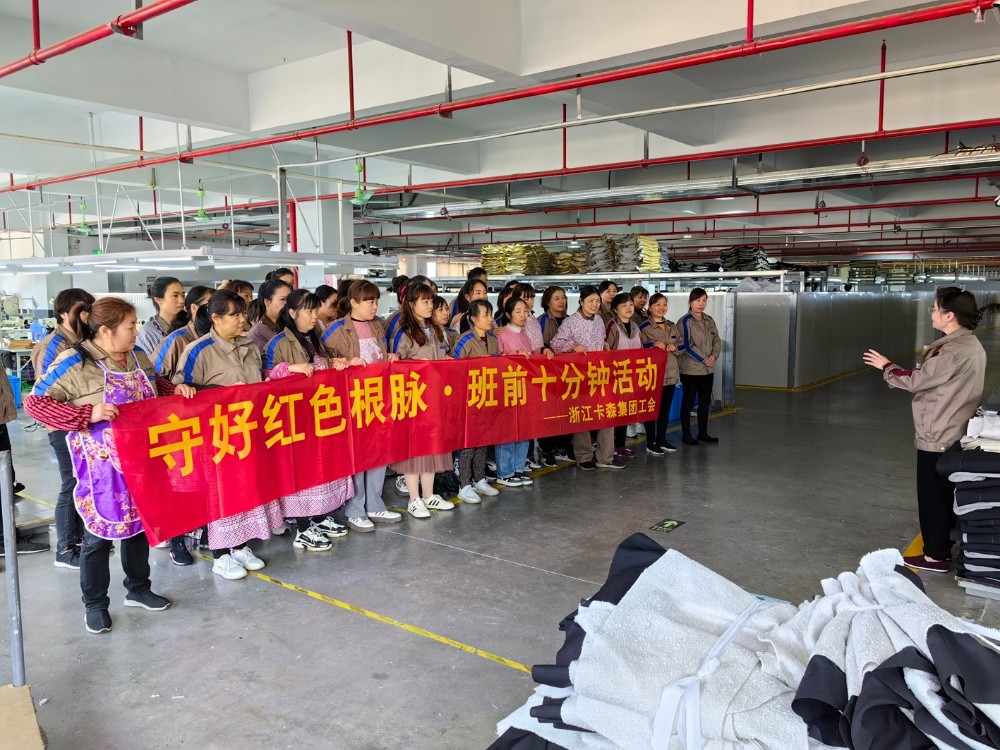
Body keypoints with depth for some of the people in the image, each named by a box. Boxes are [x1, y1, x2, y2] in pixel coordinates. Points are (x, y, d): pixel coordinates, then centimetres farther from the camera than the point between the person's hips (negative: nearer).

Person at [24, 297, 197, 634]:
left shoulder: (138, 357, 4)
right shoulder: (75, 363, -16)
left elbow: (155, 386, 23)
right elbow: (35, 402, -16)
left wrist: (175, 389, 1)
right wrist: (89, 414, -27)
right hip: (101, 467, -6)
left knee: (139, 524, 18)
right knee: (99, 534, 7)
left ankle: (138, 588, 36)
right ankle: (95, 603, 25)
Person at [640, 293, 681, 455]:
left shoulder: (672, 326, 14)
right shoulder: (644, 327, -7)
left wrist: (675, 347, -2)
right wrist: (653, 344, -24)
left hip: (670, 373, 7)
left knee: (665, 408, 13)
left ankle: (661, 439, 25)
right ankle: (651, 442, 8)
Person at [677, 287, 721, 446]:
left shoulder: (709, 321, 10)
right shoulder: (685, 322, -11)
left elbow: (717, 340, 10)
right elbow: (686, 345, -16)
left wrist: (714, 356, -9)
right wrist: (704, 359, -16)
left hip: (708, 369, 7)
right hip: (690, 369, -7)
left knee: (705, 402, 13)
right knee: (688, 402, 2)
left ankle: (703, 433, 24)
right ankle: (686, 435, 11)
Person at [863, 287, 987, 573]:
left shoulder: (952, 350, -22)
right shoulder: (972, 345, 9)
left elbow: (916, 381, -16)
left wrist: (887, 366, -2)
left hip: (937, 437, -9)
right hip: (955, 434, 9)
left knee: (933, 496, 1)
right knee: (946, 494, 18)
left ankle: (935, 556, 10)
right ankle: (944, 547, 29)